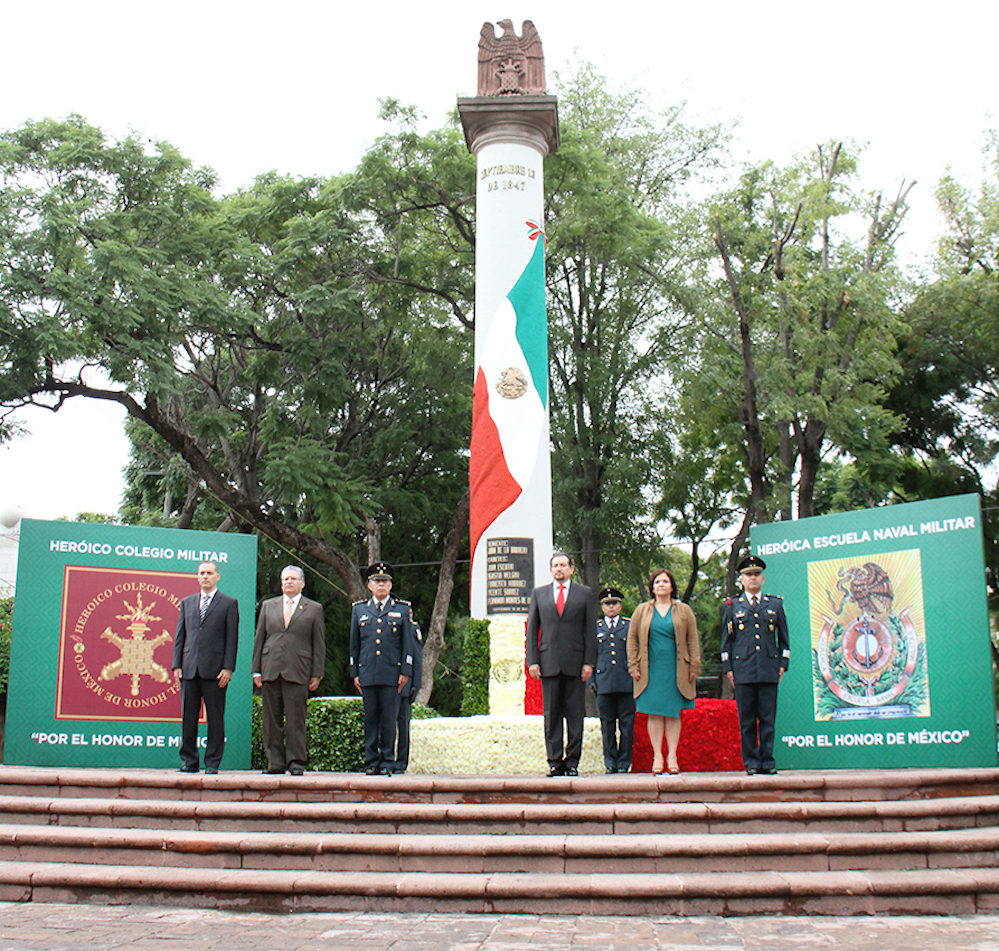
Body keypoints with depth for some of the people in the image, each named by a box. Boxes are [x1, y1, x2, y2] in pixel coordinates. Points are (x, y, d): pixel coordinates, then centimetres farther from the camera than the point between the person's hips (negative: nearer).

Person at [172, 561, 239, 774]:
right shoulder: (187, 603, 16)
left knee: (215, 718, 0)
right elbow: (180, 636, 14)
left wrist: (228, 668, -8)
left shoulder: (228, 603, 5)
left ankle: (212, 762, 5)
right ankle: (189, 761, 14)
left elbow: (232, 638, 0)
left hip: (214, 669, -3)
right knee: (188, 717, 5)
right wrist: (177, 665, 4)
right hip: (189, 668, 3)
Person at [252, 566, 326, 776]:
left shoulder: (314, 609, 8)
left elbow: (319, 644, 6)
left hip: (297, 672, -3)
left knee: (295, 719, -4)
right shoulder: (268, 606, 16)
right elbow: (259, 639, 14)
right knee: (272, 719, 4)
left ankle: (296, 762, 3)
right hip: (270, 670, 3)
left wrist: (317, 673, 0)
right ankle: (275, 762, 10)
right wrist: (256, 670, 7)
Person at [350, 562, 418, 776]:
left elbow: (408, 643, 6)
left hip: (392, 674, -2)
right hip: (367, 674, 2)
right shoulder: (359, 610, 13)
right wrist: (354, 673, 9)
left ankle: (387, 762, 6)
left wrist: (405, 672, -1)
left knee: (389, 720, -1)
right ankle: (371, 762, 11)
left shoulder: (403, 609, 8)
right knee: (370, 718, 4)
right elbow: (354, 644, 15)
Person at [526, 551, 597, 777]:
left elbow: (591, 629, 5)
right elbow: (532, 629, 10)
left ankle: (572, 760, 7)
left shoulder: (584, 593, 9)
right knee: (551, 714, 2)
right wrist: (532, 661, 1)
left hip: (575, 663, -1)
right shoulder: (539, 593, 13)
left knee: (575, 714, 0)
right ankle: (555, 761, 7)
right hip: (549, 663, 1)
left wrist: (589, 662, -3)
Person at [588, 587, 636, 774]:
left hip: (626, 683, 0)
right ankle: (610, 762, 10)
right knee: (607, 724, 2)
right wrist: (592, 680, 5)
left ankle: (624, 762, 7)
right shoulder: (594, 628, 14)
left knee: (627, 723, 0)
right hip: (604, 684, 1)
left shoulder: (630, 626, 13)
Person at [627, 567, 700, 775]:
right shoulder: (642, 611, 9)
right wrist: (633, 666, 1)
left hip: (675, 670, 0)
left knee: (673, 713, 0)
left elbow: (693, 640, 7)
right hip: (651, 670, 0)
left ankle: (672, 756, 4)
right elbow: (632, 638, 9)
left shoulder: (684, 611, 9)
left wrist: (694, 667, 0)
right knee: (654, 713, -2)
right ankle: (657, 756, 2)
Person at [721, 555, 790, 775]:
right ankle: (751, 762, 7)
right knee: (746, 720, 1)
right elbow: (726, 639, 10)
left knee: (768, 718, 1)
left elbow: (783, 637, 15)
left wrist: (783, 664, 7)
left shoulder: (776, 604, 13)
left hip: (769, 670, 1)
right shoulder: (732, 606, 10)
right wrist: (728, 668, 4)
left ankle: (767, 761, 8)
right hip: (743, 670, -1)